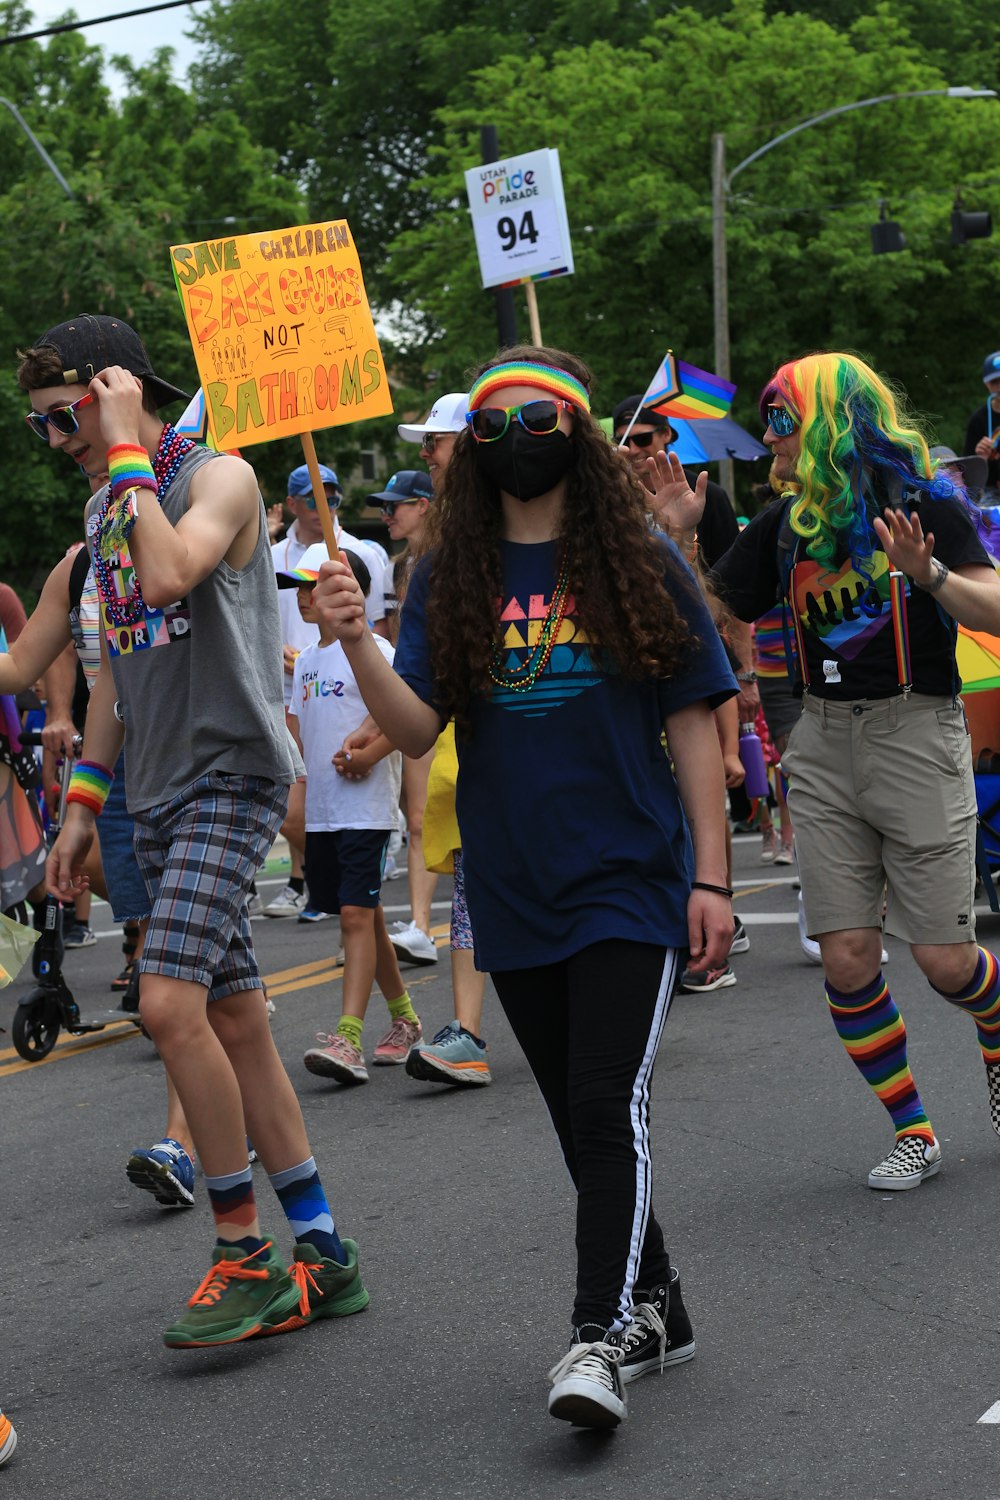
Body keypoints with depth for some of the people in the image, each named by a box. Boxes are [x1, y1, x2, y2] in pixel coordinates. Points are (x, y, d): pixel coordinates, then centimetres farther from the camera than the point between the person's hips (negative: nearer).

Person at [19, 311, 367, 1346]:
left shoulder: (218, 477, -7)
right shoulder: (105, 506, 17)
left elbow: (171, 576, -28)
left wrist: (129, 450, -17)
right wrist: (83, 801, 18)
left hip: (232, 774, -8)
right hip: (158, 793, 8)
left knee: (171, 1005, -19)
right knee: (236, 1024, 7)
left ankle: (247, 1256, -8)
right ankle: (322, 1257, 13)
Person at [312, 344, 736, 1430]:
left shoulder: (641, 565, 1)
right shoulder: (449, 578, 6)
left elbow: (692, 726, 1)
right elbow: (416, 729, -3)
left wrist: (711, 874, -4)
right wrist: (356, 644, -22)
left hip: (628, 884, -3)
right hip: (513, 894, 3)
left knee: (608, 1108, -14)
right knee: (583, 1123, 12)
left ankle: (600, 1338, -16)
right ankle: (653, 1308, 26)